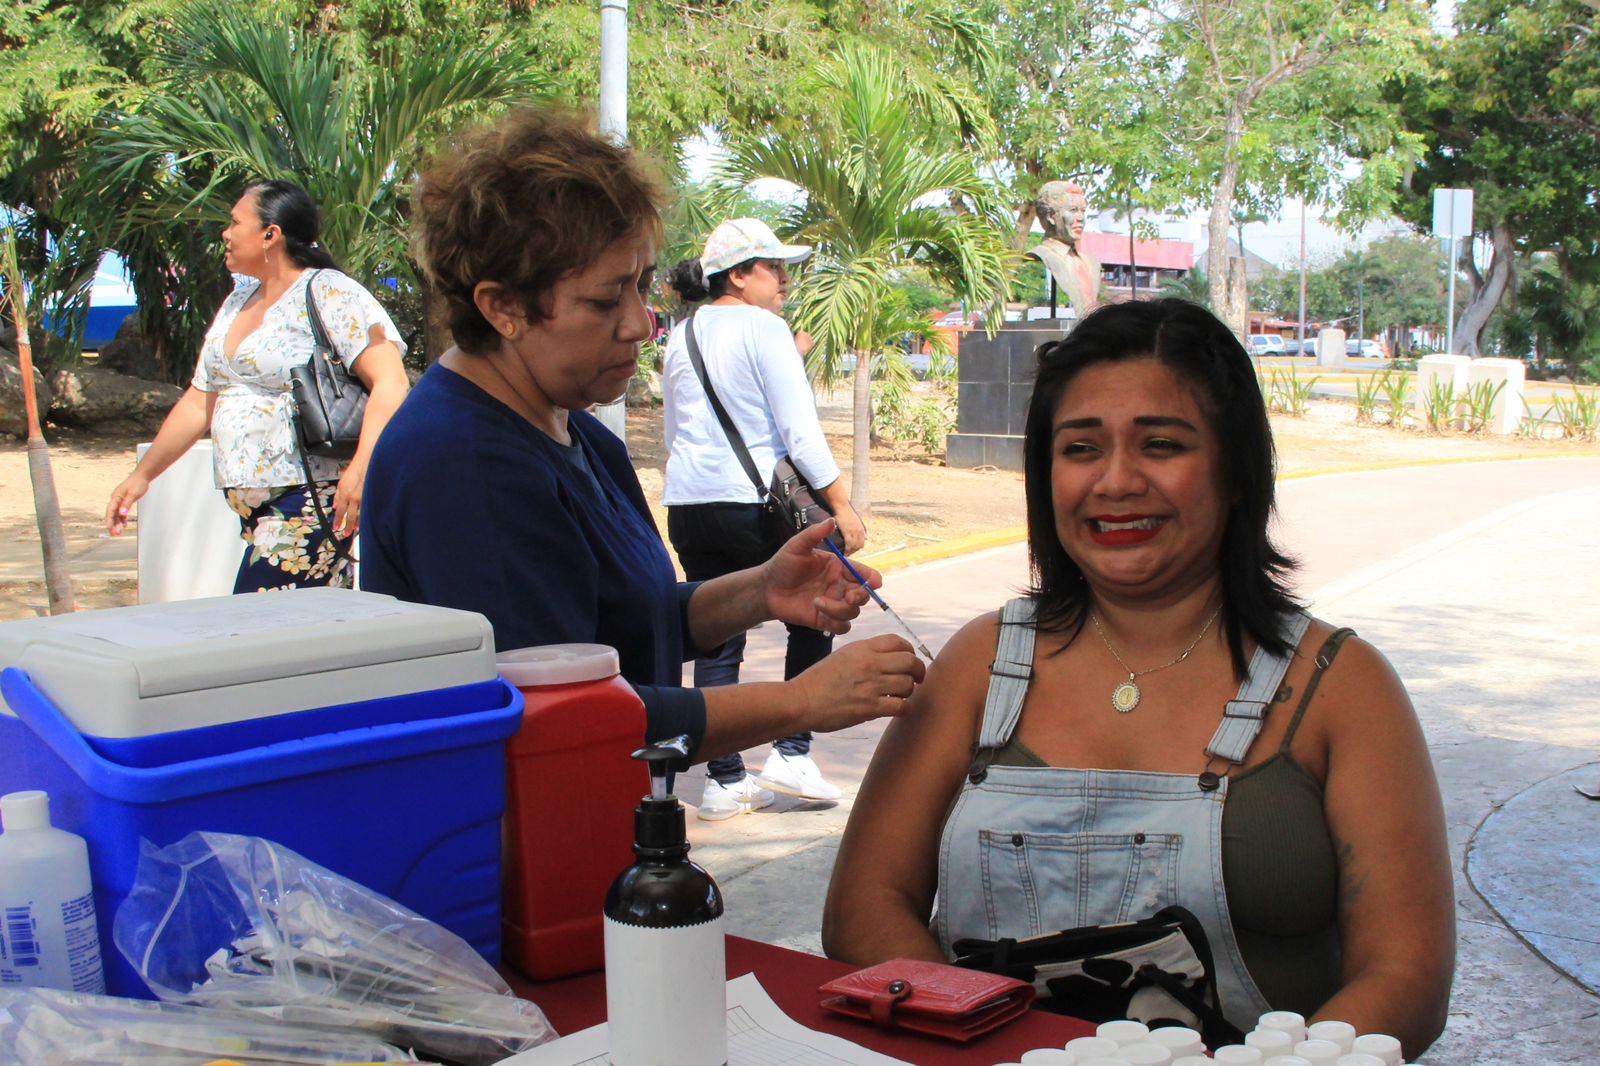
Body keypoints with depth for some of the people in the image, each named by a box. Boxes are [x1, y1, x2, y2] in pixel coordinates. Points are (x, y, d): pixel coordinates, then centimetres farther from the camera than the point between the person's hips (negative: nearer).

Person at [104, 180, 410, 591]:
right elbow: (199, 401, 24)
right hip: (252, 507, 8)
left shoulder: (332, 295, -8)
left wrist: (361, 468, -31)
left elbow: (390, 382, -19)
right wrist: (142, 475, 23)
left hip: (310, 500, -8)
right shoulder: (238, 303, 19)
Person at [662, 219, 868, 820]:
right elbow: (799, 430, -14)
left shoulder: (682, 337, 15)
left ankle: (725, 781, 12)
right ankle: (791, 753, 9)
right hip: (757, 501, -6)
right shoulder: (763, 328, -8)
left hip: (688, 504, 6)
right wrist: (841, 506, -12)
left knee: (715, 642, 9)